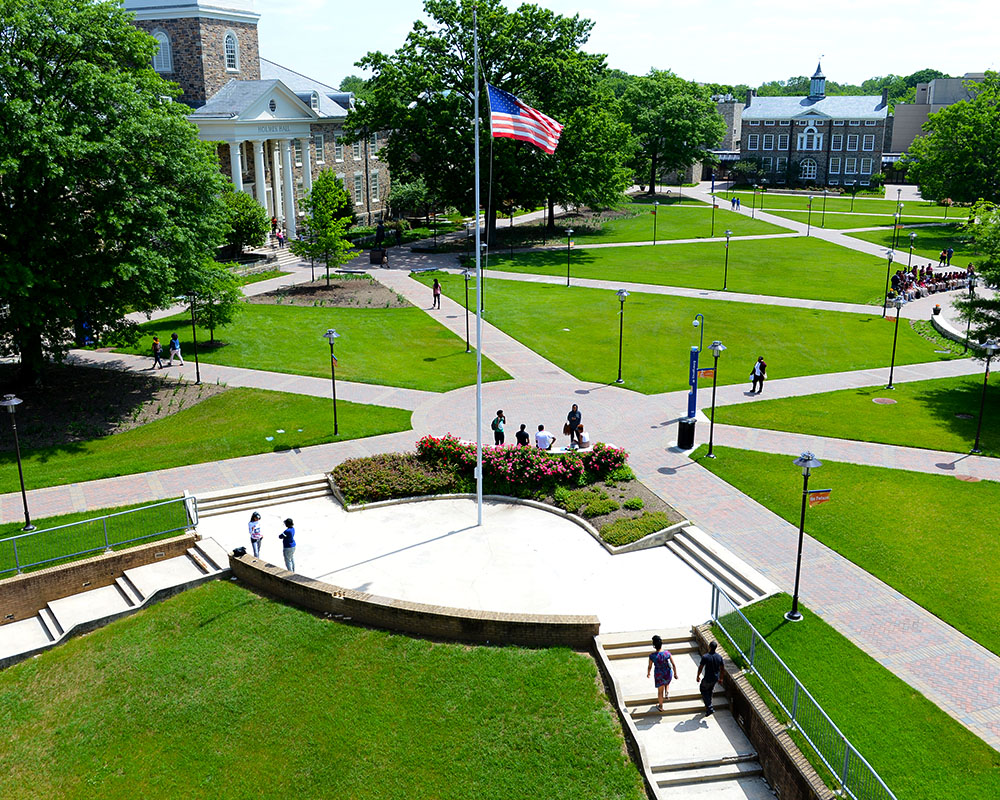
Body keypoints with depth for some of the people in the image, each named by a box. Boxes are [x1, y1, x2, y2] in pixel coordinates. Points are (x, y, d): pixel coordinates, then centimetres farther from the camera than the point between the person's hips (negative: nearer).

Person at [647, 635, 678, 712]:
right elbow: (673, 665, -14)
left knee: (660, 691, 23)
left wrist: (648, 673, 12)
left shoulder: (652, 656, -25)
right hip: (668, 674, 1)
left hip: (659, 675, -1)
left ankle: (660, 706, 38)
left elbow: (649, 666, -10)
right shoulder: (667, 653, -23)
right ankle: (666, 694, 20)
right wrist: (675, 673, 4)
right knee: (667, 684, 38)